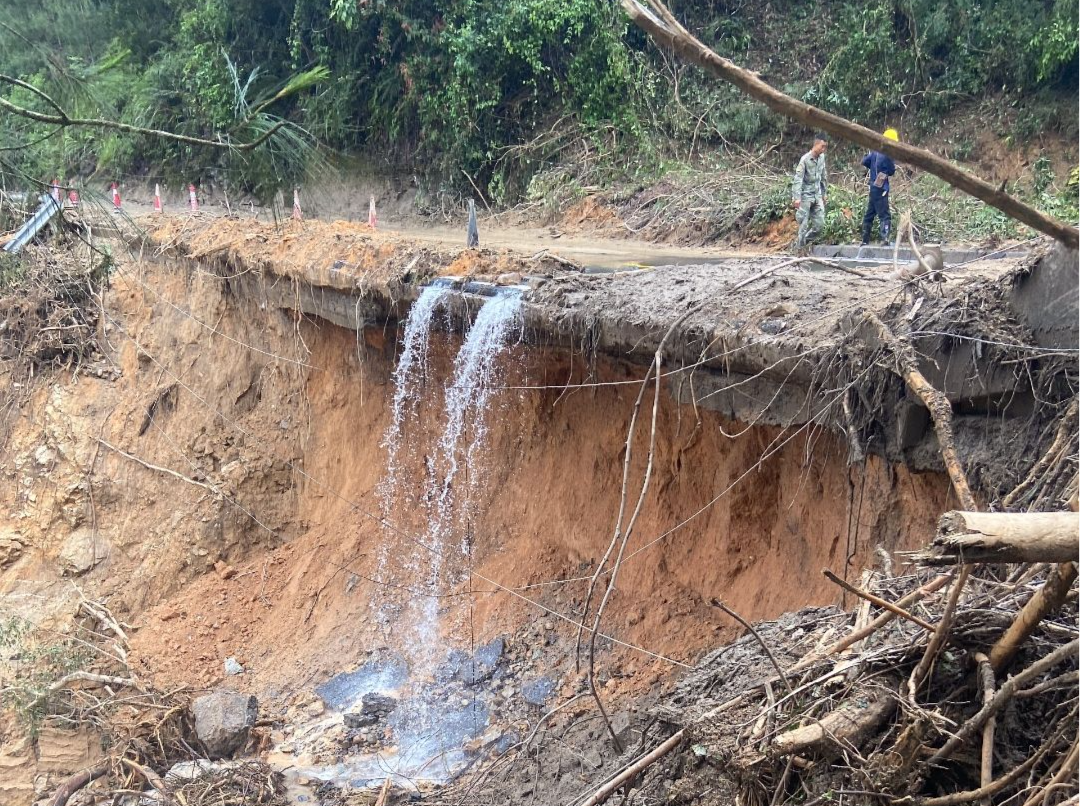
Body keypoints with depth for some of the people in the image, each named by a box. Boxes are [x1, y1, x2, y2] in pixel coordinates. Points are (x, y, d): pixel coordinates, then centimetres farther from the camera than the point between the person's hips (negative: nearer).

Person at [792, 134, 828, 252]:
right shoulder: (805, 159, -15)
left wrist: (823, 193, 20)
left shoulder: (822, 157, 5)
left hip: (817, 196, 6)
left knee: (820, 225, 3)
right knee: (804, 225, -4)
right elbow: (798, 179, -20)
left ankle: (801, 242, 23)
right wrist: (796, 197, -28)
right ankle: (800, 248, 8)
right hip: (806, 195, -6)